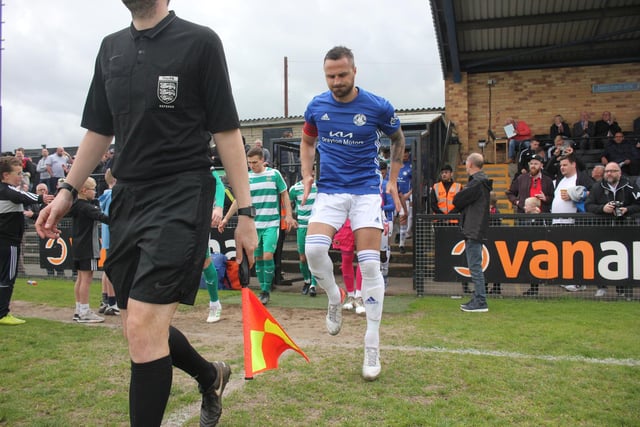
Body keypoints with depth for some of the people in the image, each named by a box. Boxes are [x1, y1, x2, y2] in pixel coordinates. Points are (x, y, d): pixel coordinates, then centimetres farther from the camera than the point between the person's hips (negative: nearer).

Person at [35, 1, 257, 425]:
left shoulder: (200, 41, -3)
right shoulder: (111, 48, 15)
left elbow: (226, 131, -6)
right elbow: (99, 130, 21)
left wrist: (246, 211, -10)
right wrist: (68, 191, 16)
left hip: (181, 195, -7)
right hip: (127, 197, 7)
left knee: (143, 326, -14)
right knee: (141, 328, 12)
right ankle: (211, 377, 38)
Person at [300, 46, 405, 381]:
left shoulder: (378, 107, -5)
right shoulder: (316, 106, 2)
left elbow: (397, 139, 13)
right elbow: (307, 141, 20)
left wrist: (393, 180, 6)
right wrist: (307, 174, 4)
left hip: (366, 189, -2)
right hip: (329, 190, 2)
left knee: (369, 264, -8)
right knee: (314, 249, -23)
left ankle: (372, 345, 4)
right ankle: (335, 299, 10)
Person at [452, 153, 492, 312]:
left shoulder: (477, 182, -15)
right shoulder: (481, 180, 18)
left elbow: (457, 200, -14)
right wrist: (464, 209, 1)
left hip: (474, 231, -11)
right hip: (473, 230, 11)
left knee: (475, 266, -7)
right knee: (475, 266, 14)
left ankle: (480, 302, -4)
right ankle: (477, 299, 21)